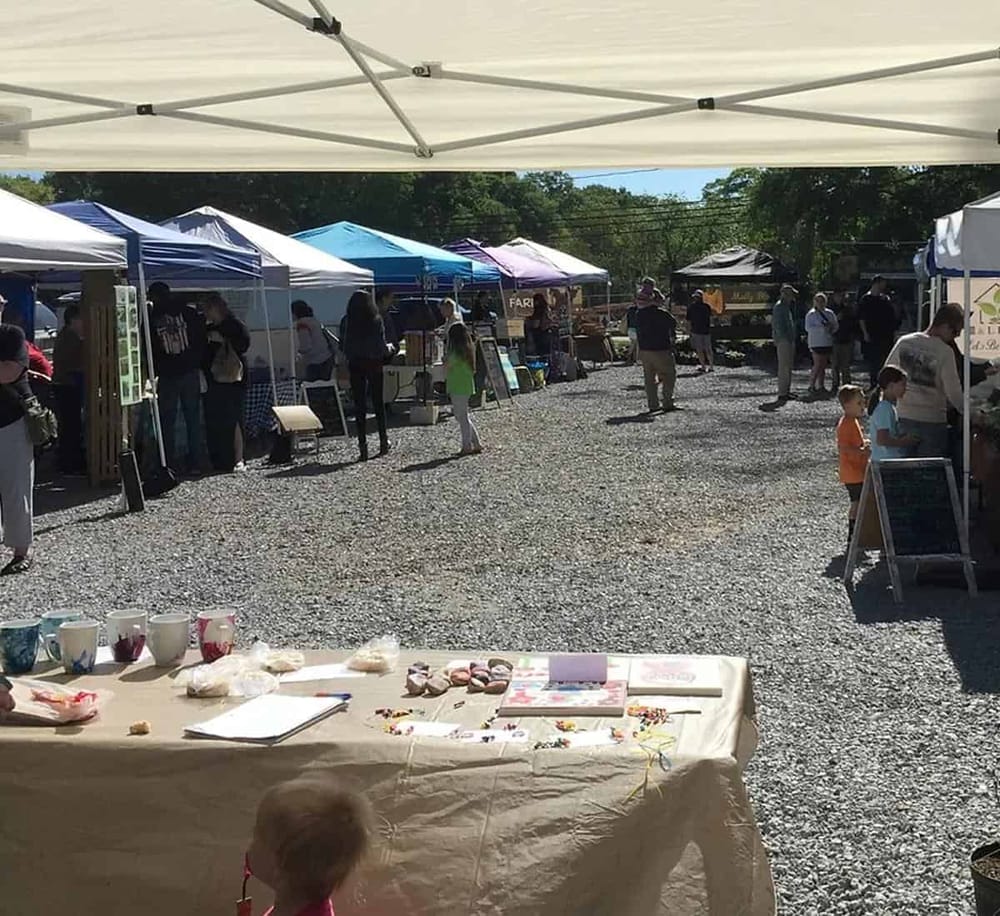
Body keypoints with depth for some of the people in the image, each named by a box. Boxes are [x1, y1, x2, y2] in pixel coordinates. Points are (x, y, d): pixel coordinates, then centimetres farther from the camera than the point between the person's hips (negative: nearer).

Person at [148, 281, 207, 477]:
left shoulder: (151, 319, -3)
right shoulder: (189, 313, 1)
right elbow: (202, 341, 4)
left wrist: (152, 373, 11)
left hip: (167, 376, -2)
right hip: (190, 373, 2)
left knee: (167, 422, 6)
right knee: (193, 419, 8)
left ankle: (169, 465, 5)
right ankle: (195, 464, 8)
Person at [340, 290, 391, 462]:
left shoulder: (346, 322, -5)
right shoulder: (376, 320, -9)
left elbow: (342, 346, -1)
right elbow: (381, 347, -9)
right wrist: (389, 348, 14)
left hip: (355, 365, 0)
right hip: (374, 364, 0)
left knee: (360, 405, 3)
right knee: (378, 402, 14)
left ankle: (363, 446, 0)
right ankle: (383, 441, 21)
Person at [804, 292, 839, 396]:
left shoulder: (829, 313, 13)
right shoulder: (811, 314, -4)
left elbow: (835, 325, 16)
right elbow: (808, 328, -13)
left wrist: (831, 328, -6)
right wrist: (822, 327, -20)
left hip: (827, 343, 6)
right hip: (816, 343, -6)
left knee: (824, 365, 7)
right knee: (817, 365, -9)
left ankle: (821, 386, 13)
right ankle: (811, 386, -4)